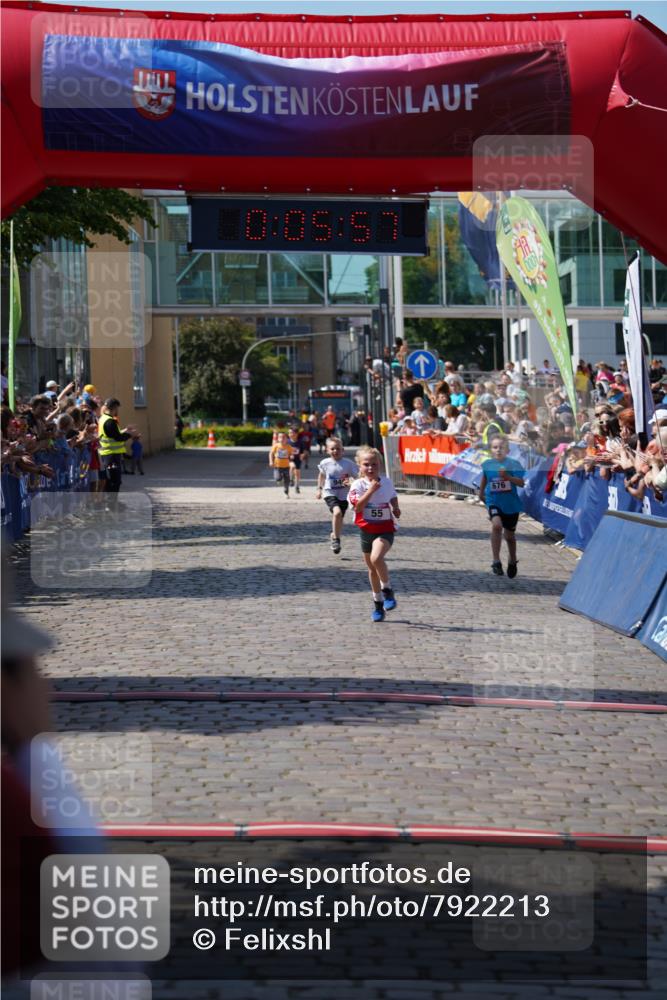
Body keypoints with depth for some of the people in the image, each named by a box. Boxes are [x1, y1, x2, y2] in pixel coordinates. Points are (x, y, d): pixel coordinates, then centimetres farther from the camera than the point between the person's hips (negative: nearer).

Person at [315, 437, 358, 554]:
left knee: (339, 518, 11)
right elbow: (321, 475, 17)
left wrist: (351, 483, -24)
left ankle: (334, 535, 40)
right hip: (330, 494, -2)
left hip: (344, 495, 2)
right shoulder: (325, 463, -3)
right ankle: (336, 538, -13)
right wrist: (319, 488, 16)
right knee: (337, 512, -27)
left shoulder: (348, 463, -8)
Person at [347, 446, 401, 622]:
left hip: (385, 529, -2)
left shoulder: (387, 482, 0)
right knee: (372, 569, 13)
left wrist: (396, 509, 0)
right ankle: (378, 604, 29)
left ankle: (387, 590, -8)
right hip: (367, 530, 2)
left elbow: (393, 497, 20)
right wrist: (370, 490, -27)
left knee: (376, 558, -29)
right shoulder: (358, 485, -7)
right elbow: (358, 507, -20)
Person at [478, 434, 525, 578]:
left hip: (511, 503, 0)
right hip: (494, 502, 0)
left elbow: (521, 483, -16)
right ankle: (496, 561, -26)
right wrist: (481, 493, 28)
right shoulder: (488, 464, -2)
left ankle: (512, 561, 42)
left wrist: (508, 477, -30)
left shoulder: (513, 464, -10)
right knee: (497, 524, -29)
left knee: (509, 534, 15)